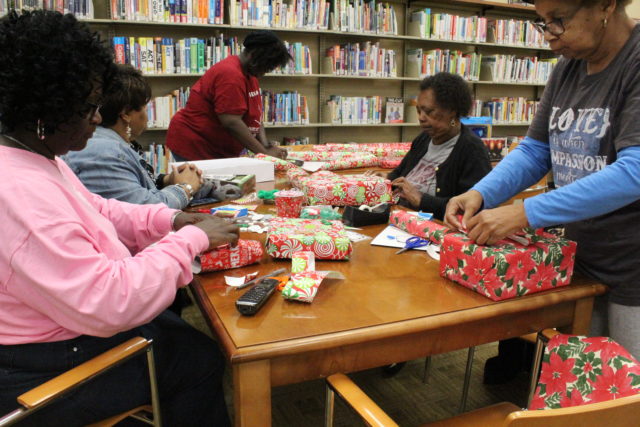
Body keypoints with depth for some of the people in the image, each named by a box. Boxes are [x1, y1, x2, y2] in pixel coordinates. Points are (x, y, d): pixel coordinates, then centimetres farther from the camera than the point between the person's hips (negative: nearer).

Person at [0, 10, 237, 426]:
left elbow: (95, 212, 12)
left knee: (182, 333, 20)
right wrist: (192, 239, -25)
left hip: (63, 325, 10)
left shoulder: (36, 157, 0)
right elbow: (109, 305, -35)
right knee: (201, 360, 2)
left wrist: (171, 220, -3)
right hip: (47, 371, -9)